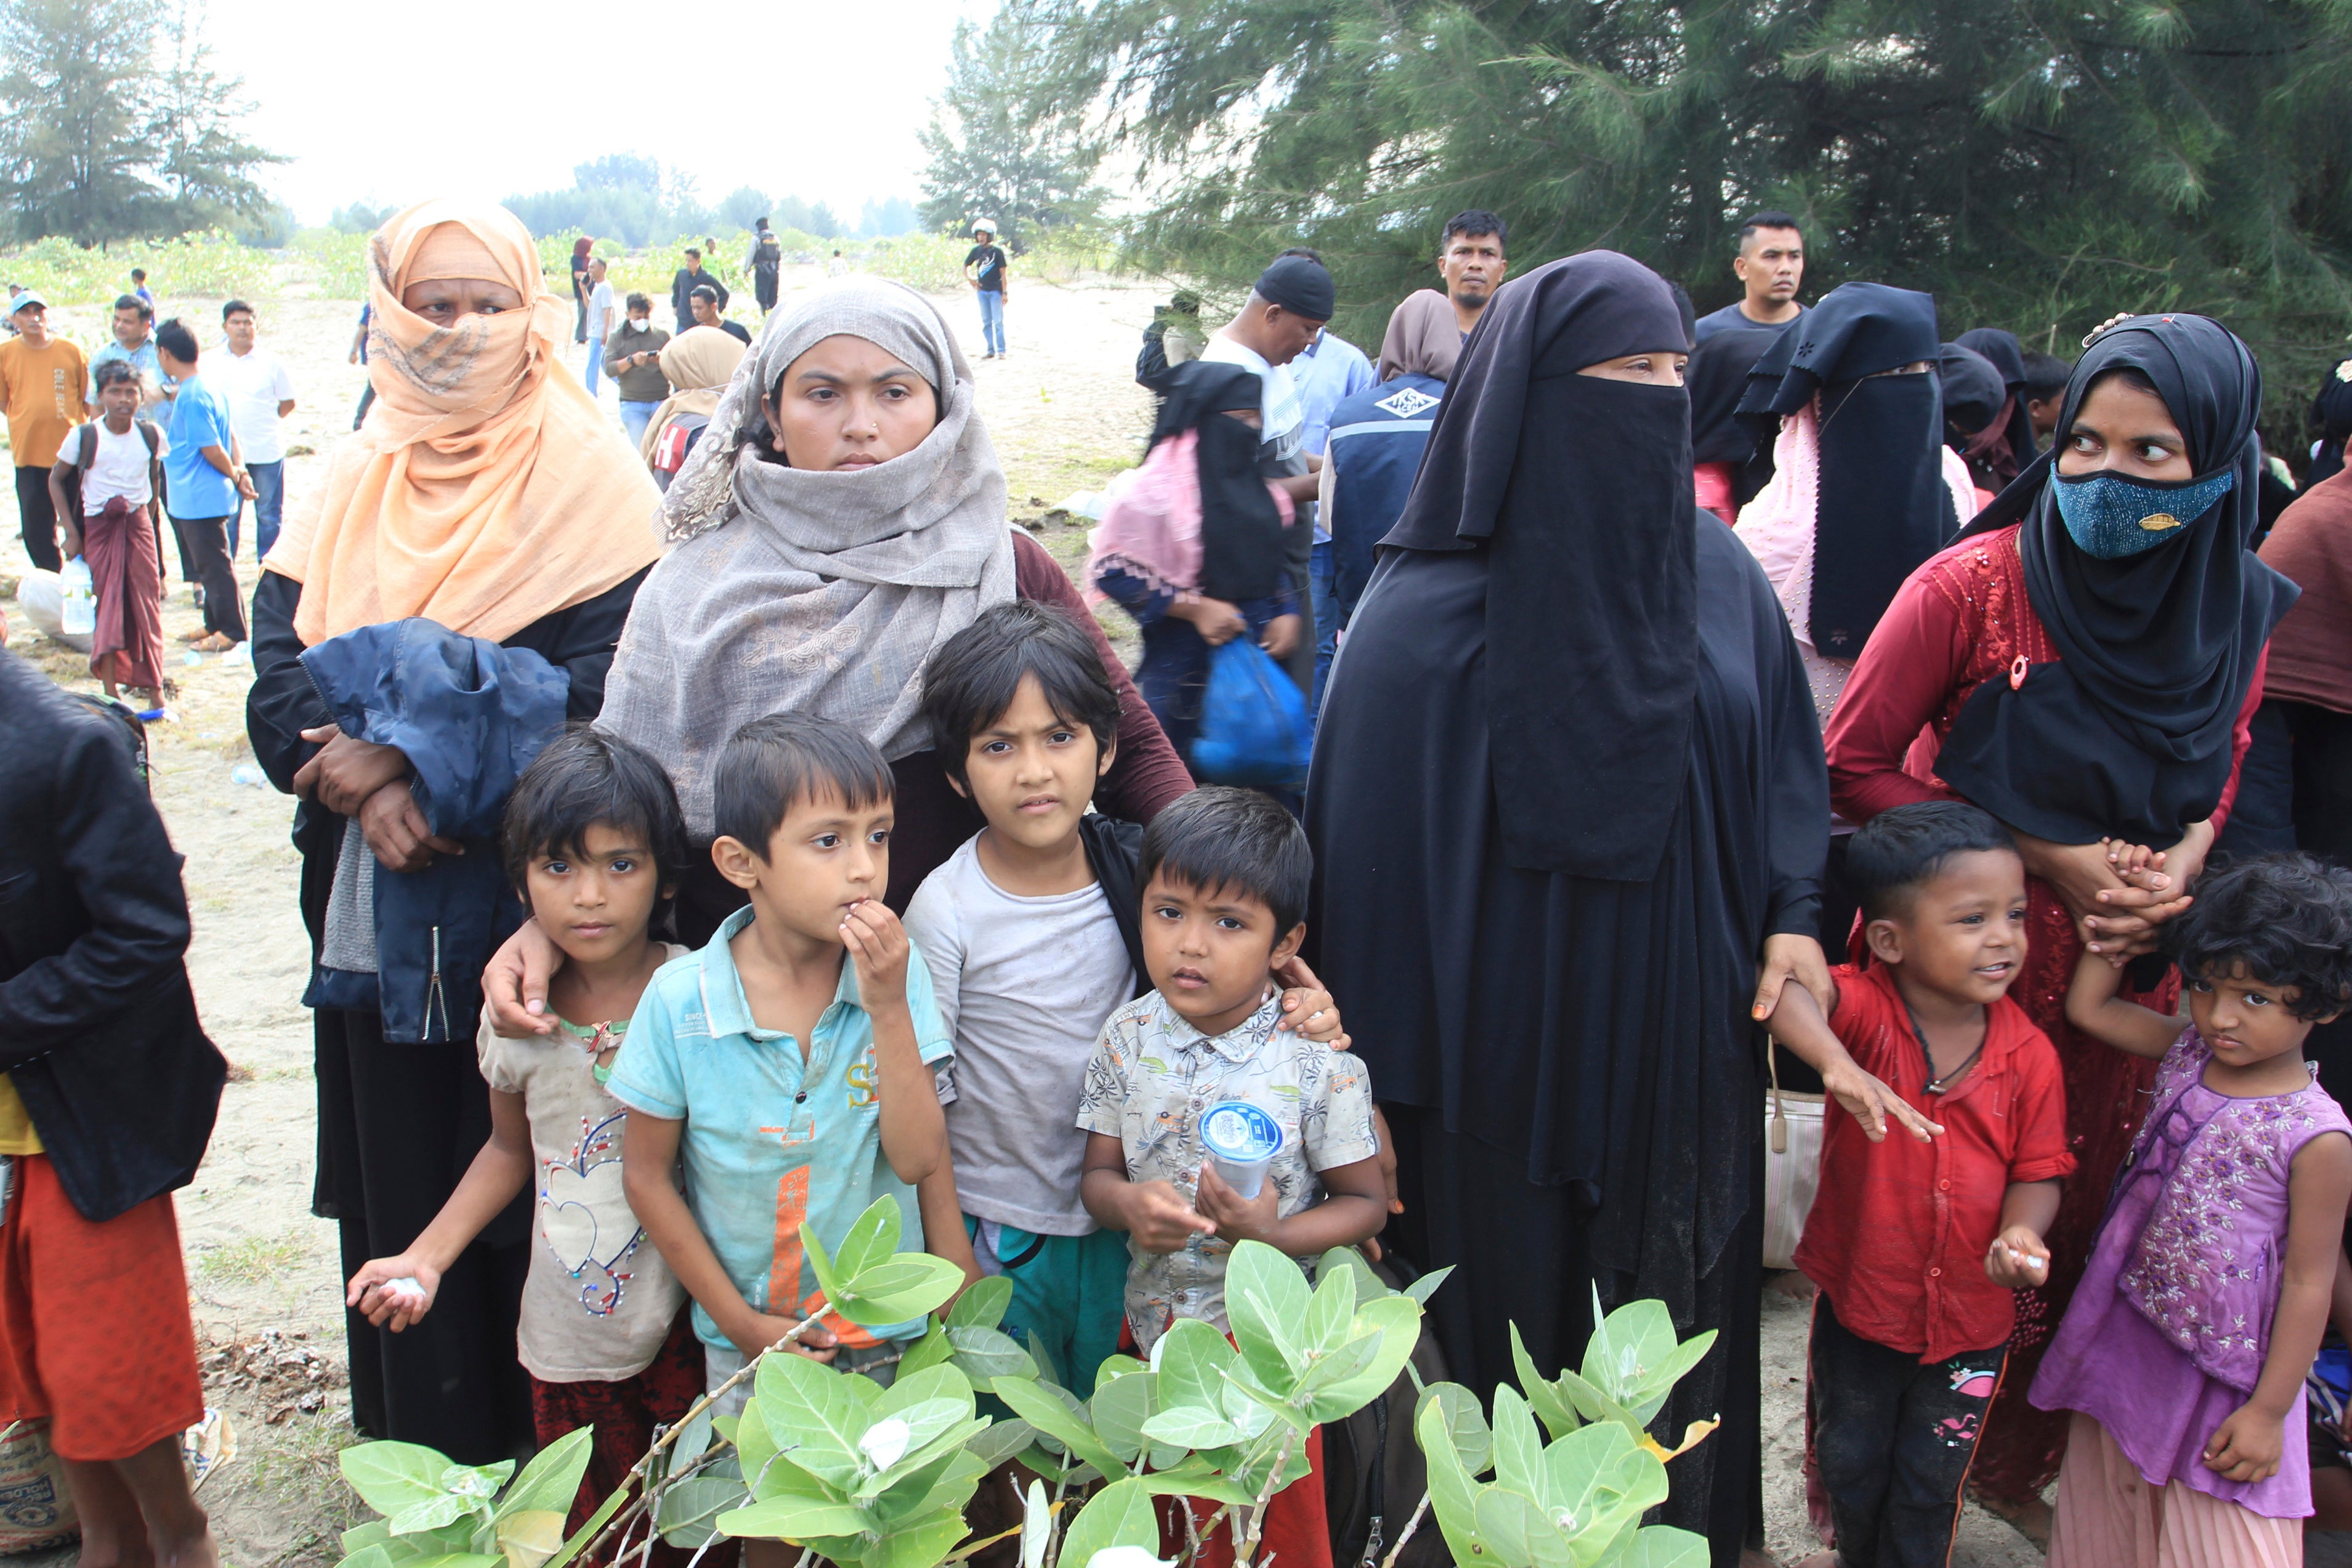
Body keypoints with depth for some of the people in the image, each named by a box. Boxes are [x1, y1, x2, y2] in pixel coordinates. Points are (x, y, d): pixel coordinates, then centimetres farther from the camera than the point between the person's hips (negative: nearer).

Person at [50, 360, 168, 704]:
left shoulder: (150, 435, -1)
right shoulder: (84, 436, -8)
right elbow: (56, 480, 1)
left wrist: (147, 521, 13)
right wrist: (72, 533, -3)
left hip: (138, 525, 2)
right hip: (99, 528, -2)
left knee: (146, 605, 2)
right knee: (108, 607, -1)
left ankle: (153, 688, 9)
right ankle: (111, 693, 3)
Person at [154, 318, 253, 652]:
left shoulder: (190, 397, -20)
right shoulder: (207, 388, 11)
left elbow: (212, 449, -20)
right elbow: (230, 436, 13)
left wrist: (235, 476, -5)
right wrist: (240, 471, 3)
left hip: (200, 499, -10)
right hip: (193, 498, 10)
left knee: (214, 565, -2)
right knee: (210, 564, 18)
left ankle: (231, 631, 5)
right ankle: (215, 625, 27)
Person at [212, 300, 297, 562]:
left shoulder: (271, 363, 0)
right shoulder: (215, 366, 5)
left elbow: (288, 403, 4)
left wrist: (264, 422, -1)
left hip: (267, 451, -2)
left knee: (268, 515, 6)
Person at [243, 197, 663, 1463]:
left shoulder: (589, 478, -2)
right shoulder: (353, 484, 11)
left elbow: (602, 686, -14)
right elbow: (278, 680, 1)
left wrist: (405, 745, -20)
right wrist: (368, 784, -18)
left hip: (530, 904, -4)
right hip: (373, 915, 4)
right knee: (398, 1182, 11)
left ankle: (537, 1454, 20)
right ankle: (414, 1451, 27)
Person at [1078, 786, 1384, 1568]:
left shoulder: (1318, 1063, -16)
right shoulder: (1127, 1039, -6)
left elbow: (1365, 1203, -7)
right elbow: (1097, 1174, 1)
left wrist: (1274, 1233, -24)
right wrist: (1129, 1203, -22)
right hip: (1152, 1327, 3)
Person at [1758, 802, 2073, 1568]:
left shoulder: (2029, 1055, -13)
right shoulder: (1867, 1011, -22)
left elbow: (2038, 1172, -6)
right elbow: (1779, 981, -42)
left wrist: (2020, 1233, -26)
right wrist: (1836, 1063, -56)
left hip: (1970, 1320, 1)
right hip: (1858, 1297, 0)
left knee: (1930, 1484, 19)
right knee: (1848, 1461, 23)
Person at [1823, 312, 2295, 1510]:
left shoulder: (2238, 609, -2)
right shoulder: (1975, 584, -16)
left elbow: (2214, 781, 12)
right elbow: (1852, 768, -12)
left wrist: (2171, 874, -11)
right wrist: (2048, 857, -17)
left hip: (2127, 972, 4)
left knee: (2068, 1228, 17)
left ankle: (2014, 1464, 42)